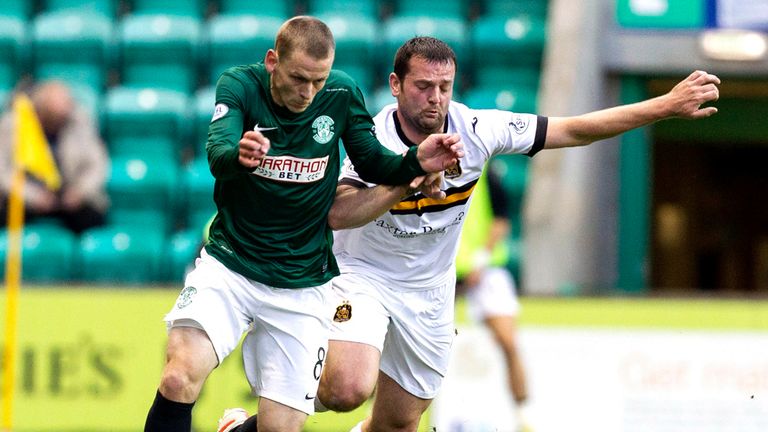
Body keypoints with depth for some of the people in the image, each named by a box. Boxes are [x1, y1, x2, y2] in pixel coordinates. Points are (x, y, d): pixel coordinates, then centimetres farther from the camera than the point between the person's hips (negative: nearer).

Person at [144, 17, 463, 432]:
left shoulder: (341, 94, -6)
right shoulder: (240, 85, -12)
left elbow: (373, 164, 8)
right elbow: (217, 155, -29)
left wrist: (416, 162, -14)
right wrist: (239, 156, -53)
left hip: (301, 285, 2)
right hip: (228, 266, -2)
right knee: (180, 379, -25)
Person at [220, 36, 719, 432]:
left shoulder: (476, 130, -13)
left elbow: (575, 130, -7)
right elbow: (335, 214, -37)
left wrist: (668, 105, -10)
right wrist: (411, 179, -46)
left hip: (428, 290, 4)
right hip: (361, 274, -4)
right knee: (348, 390, -28)